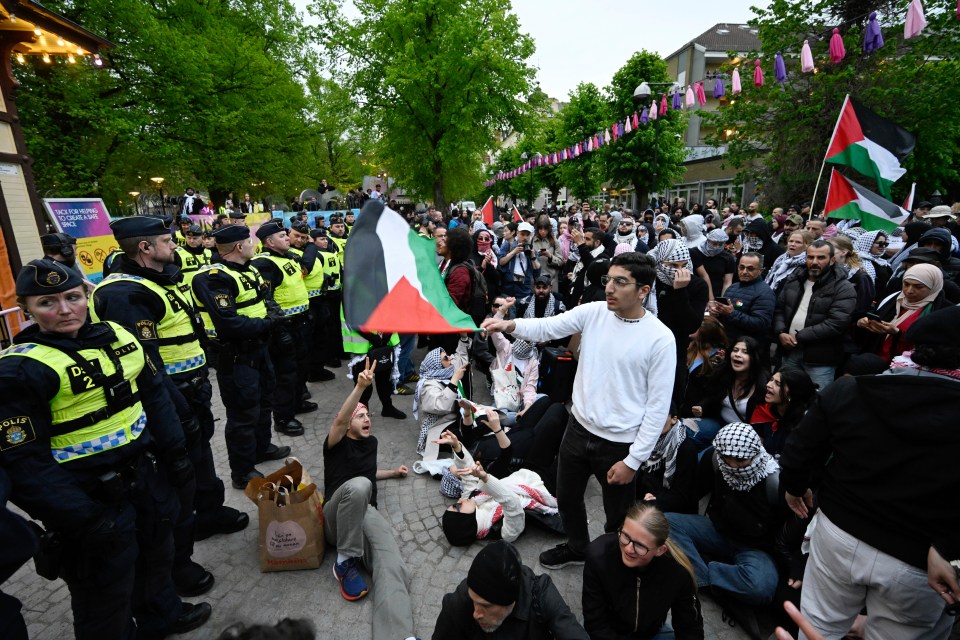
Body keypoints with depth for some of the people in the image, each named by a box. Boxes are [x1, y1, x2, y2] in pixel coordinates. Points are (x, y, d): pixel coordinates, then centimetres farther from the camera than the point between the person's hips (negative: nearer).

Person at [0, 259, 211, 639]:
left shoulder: (117, 337, 0)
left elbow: (154, 397, 9)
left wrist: (175, 452, 7)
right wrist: (82, 518, -21)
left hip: (147, 473, 7)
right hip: (90, 495, -7)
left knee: (157, 554, 27)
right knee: (107, 585, 13)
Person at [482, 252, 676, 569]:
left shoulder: (661, 339, -18)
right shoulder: (594, 312, -6)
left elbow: (658, 406, -14)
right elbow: (547, 328, -12)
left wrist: (633, 460, -14)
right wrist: (510, 324, -33)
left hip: (619, 443, -4)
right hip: (578, 429, 5)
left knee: (618, 516, 17)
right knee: (567, 497, 25)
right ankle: (577, 548, 54)